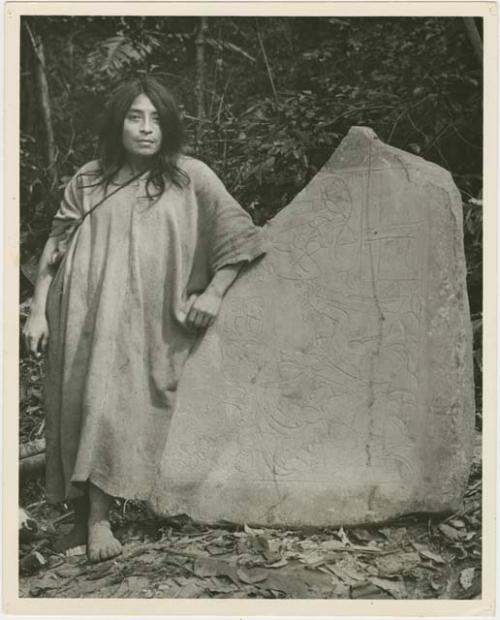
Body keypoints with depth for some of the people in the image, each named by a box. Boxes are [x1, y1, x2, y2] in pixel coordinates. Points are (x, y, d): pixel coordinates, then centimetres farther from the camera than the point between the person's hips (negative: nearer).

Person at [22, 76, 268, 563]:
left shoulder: (191, 178, 6)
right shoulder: (88, 180, 10)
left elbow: (236, 234, 8)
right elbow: (55, 246, 10)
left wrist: (213, 291, 0)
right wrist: (38, 310, 5)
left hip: (147, 322, -1)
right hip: (85, 314, 2)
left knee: (118, 406, -11)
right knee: (82, 406, 0)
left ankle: (97, 518, -3)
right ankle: (86, 518, 12)